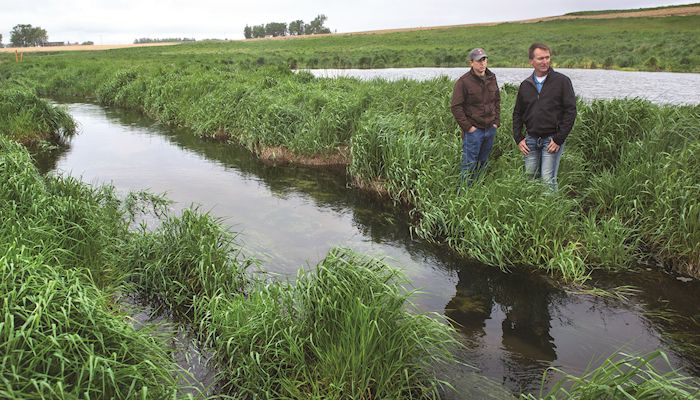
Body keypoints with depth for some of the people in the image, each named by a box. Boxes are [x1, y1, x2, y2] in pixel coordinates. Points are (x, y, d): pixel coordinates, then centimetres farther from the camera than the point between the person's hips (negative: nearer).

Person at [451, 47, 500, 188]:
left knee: (483, 163, 15)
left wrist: (496, 121, 9)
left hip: (490, 129, 6)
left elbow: (497, 100, 19)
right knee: (469, 165, -3)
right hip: (473, 130, -6)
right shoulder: (463, 81, -12)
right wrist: (467, 127, -14)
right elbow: (456, 107, -13)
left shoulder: (491, 78, 9)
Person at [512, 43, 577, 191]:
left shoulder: (562, 81, -4)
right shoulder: (525, 85, 9)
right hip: (531, 140, 4)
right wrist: (518, 138, 4)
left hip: (552, 140, -4)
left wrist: (559, 139, -12)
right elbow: (517, 113, 15)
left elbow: (570, 111, -7)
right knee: (530, 177, 9)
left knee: (548, 179, -7)